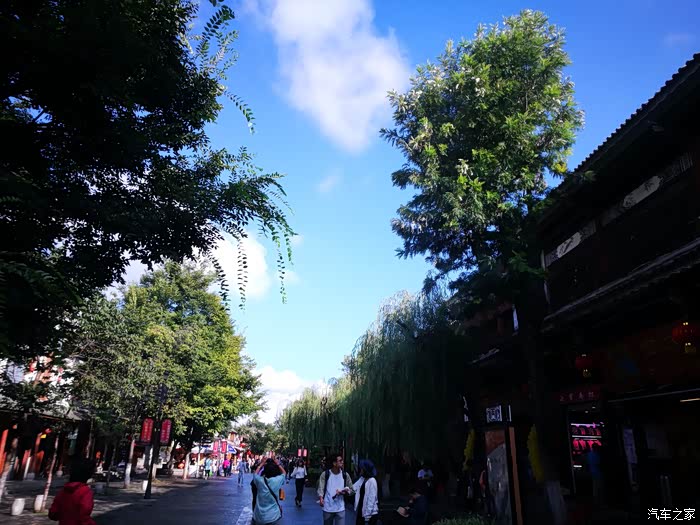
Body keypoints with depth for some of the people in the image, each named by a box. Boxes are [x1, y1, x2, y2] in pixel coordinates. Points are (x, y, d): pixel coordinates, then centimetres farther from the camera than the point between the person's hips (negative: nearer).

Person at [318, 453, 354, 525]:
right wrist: (321, 498, -30)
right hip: (327, 508, -1)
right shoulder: (325, 474, -5)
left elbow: (351, 489, 7)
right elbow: (321, 488, -11)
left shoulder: (345, 475, 1)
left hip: (340, 508, 1)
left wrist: (344, 492, -14)